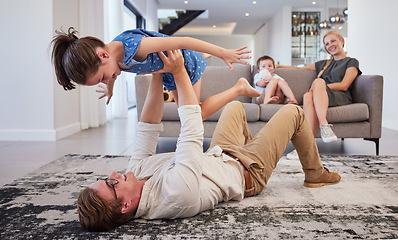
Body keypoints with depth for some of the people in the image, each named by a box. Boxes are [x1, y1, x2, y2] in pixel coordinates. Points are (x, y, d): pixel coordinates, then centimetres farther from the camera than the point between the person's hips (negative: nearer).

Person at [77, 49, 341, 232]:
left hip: (218, 156, 7)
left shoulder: (136, 172, -21)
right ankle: (315, 174, 27)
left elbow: (147, 131, -15)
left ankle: (251, 144, 49)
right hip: (247, 171, -7)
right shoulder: (177, 193, -46)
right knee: (293, 111, 3)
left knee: (236, 105, 23)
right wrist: (179, 73, -31)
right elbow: (192, 132, -39)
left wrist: (157, 76, -22)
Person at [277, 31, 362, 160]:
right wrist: (277, 66, 32)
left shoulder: (352, 62, 19)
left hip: (341, 98, -3)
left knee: (318, 81, -36)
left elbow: (344, 86, 2)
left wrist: (319, 86, -6)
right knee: (308, 96, -36)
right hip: (321, 96, 4)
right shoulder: (324, 64, 37)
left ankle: (324, 126, -54)